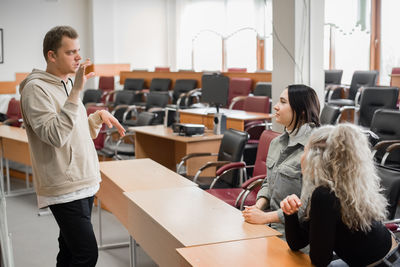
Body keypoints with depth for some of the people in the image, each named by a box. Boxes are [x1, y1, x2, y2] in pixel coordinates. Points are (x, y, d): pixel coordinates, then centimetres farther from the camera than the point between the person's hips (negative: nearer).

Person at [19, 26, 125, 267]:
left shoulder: (68, 84, 16)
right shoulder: (36, 89, -12)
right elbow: (56, 136, -25)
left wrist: (99, 117, 7)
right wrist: (76, 93, -26)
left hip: (84, 184, 9)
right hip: (65, 189, -9)